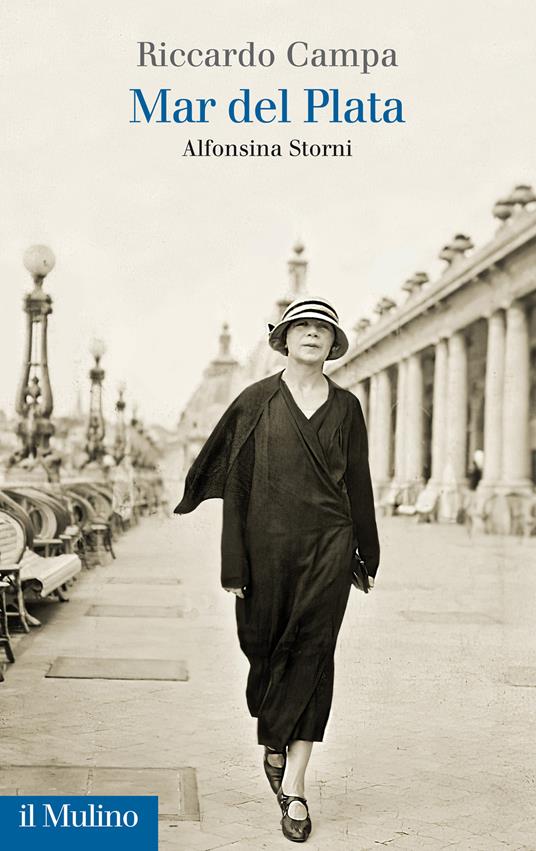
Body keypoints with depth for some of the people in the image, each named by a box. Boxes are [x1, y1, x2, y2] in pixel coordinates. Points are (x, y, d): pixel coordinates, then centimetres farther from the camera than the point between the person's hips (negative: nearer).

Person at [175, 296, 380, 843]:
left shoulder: (345, 407, 8)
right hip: (268, 545, -1)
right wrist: (233, 564, -5)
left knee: (311, 655, -2)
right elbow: (235, 482, -1)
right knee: (265, 647, 10)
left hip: (327, 546, 1)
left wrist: (367, 556, 11)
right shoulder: (256, 401, 1)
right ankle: (273, 741, 37)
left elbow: (358, 484, 12)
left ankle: (294, 782, 3)